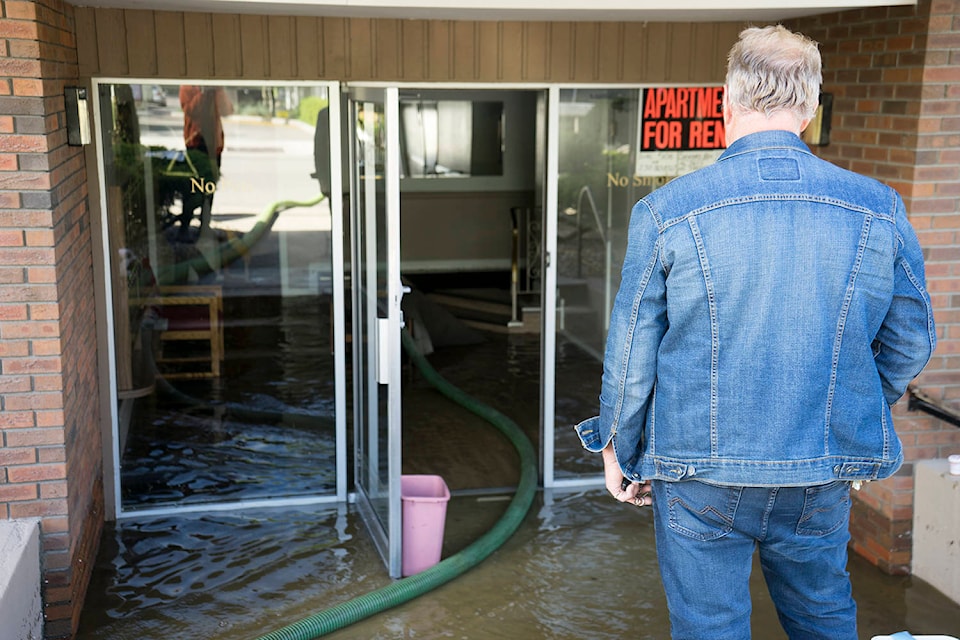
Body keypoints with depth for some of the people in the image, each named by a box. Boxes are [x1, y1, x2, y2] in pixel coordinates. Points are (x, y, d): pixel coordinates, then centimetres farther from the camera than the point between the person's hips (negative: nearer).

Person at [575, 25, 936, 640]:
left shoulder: (667, 211, -11)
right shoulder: (879, 209, -4)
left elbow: (632, 350, -5)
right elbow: (910, 342, 5)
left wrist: (619, 451, 9)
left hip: (701, 478, -2)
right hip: (824, 475, 3)